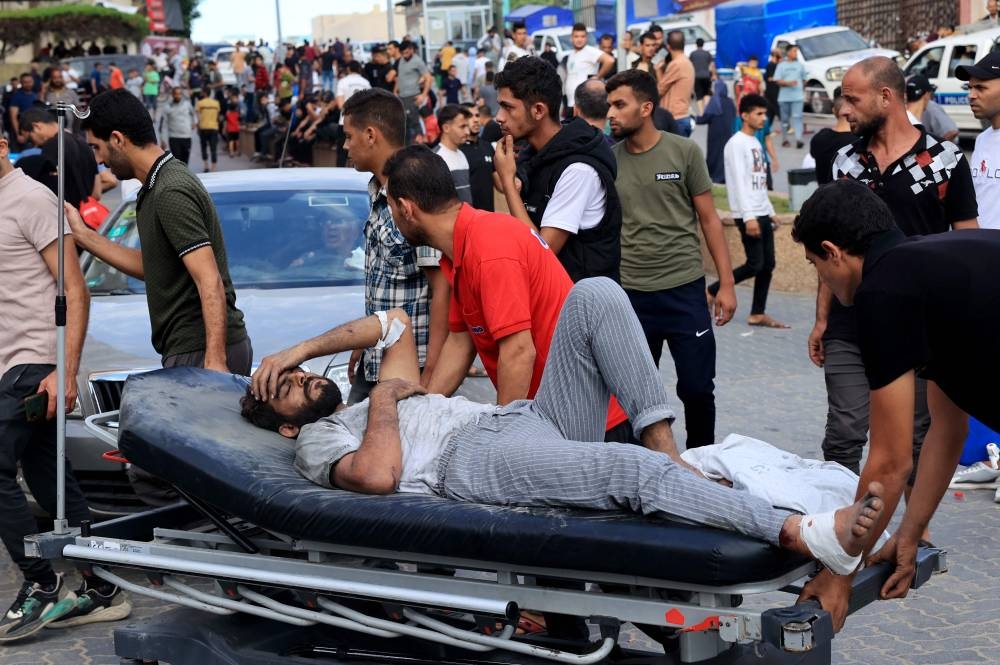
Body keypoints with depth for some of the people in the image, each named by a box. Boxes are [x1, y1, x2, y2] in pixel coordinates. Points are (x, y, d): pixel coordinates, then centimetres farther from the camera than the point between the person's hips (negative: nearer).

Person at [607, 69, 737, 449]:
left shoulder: (683, 152, -2)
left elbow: (709, 219, 2)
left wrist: (727, 283, -2)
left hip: (685, 289, -2)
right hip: (629, 294, 2)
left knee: (697, 388, 2)